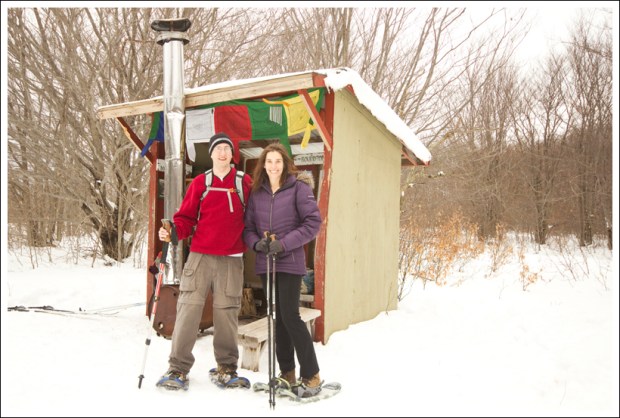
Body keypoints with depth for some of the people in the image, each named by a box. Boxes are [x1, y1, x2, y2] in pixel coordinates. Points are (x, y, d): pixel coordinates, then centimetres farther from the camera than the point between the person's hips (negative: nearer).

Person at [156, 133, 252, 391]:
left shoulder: (245, 183, 7)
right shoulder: (200, 182, 7)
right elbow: (187, 217, 6)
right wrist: (174, 230, -12)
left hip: (232, 260, 0)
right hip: (200, 256, 0)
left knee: (227, 313, 4)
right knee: (188, 309, -2)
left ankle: (226, 369, 20)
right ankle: (178, 369, 10)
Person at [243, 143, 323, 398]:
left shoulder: (298, 186, -4)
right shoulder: (257, 192, 10)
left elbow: (313, 222, -10)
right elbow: (248, 226, 11)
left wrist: (284, 243, -17)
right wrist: (256, 243, -10)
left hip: (290, 262, -5)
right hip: (265, 263, 5)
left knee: (290, 317, -9)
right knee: (278, 318, 11)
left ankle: (311, 376, 5)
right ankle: (287, 373, 24)